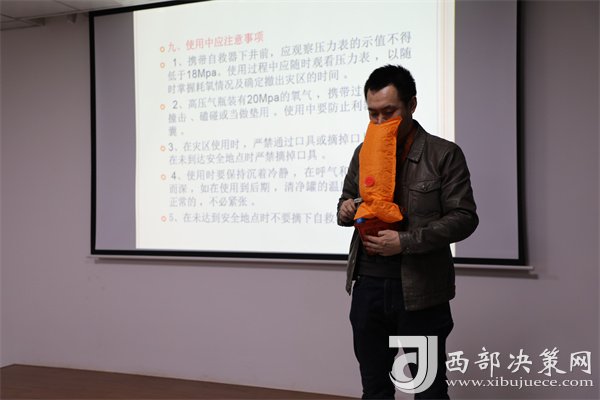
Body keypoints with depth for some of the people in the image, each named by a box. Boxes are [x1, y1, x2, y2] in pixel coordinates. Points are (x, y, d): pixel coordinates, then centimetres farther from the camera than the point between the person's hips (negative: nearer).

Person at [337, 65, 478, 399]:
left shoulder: (444, 154, -6)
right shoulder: (364, 153, 9)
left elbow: (464, 218, -10)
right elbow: (347, 199, 20)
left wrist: (405, 241, -21)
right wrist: (345, 211, -5)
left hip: (420, 292, -4)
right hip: (368, 287, 5)